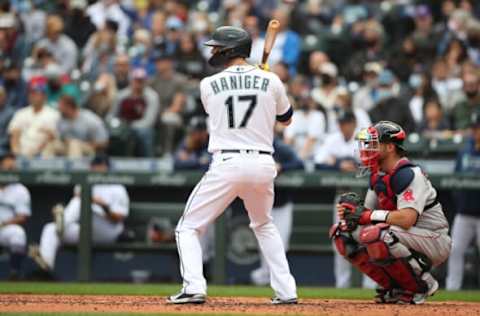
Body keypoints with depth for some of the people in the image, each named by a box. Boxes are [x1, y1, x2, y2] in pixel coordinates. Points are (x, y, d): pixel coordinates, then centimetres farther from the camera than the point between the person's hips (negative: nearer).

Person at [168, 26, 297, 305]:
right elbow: (286, 119, 21)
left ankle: (194, 287, -13)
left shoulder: (209, 85, 2)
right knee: (264, 226, 28)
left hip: (226, 164, -3)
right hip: (263, 165, 3)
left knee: (188, 228, 7)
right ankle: (286, 291, 17)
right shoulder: (271, 81, 5)